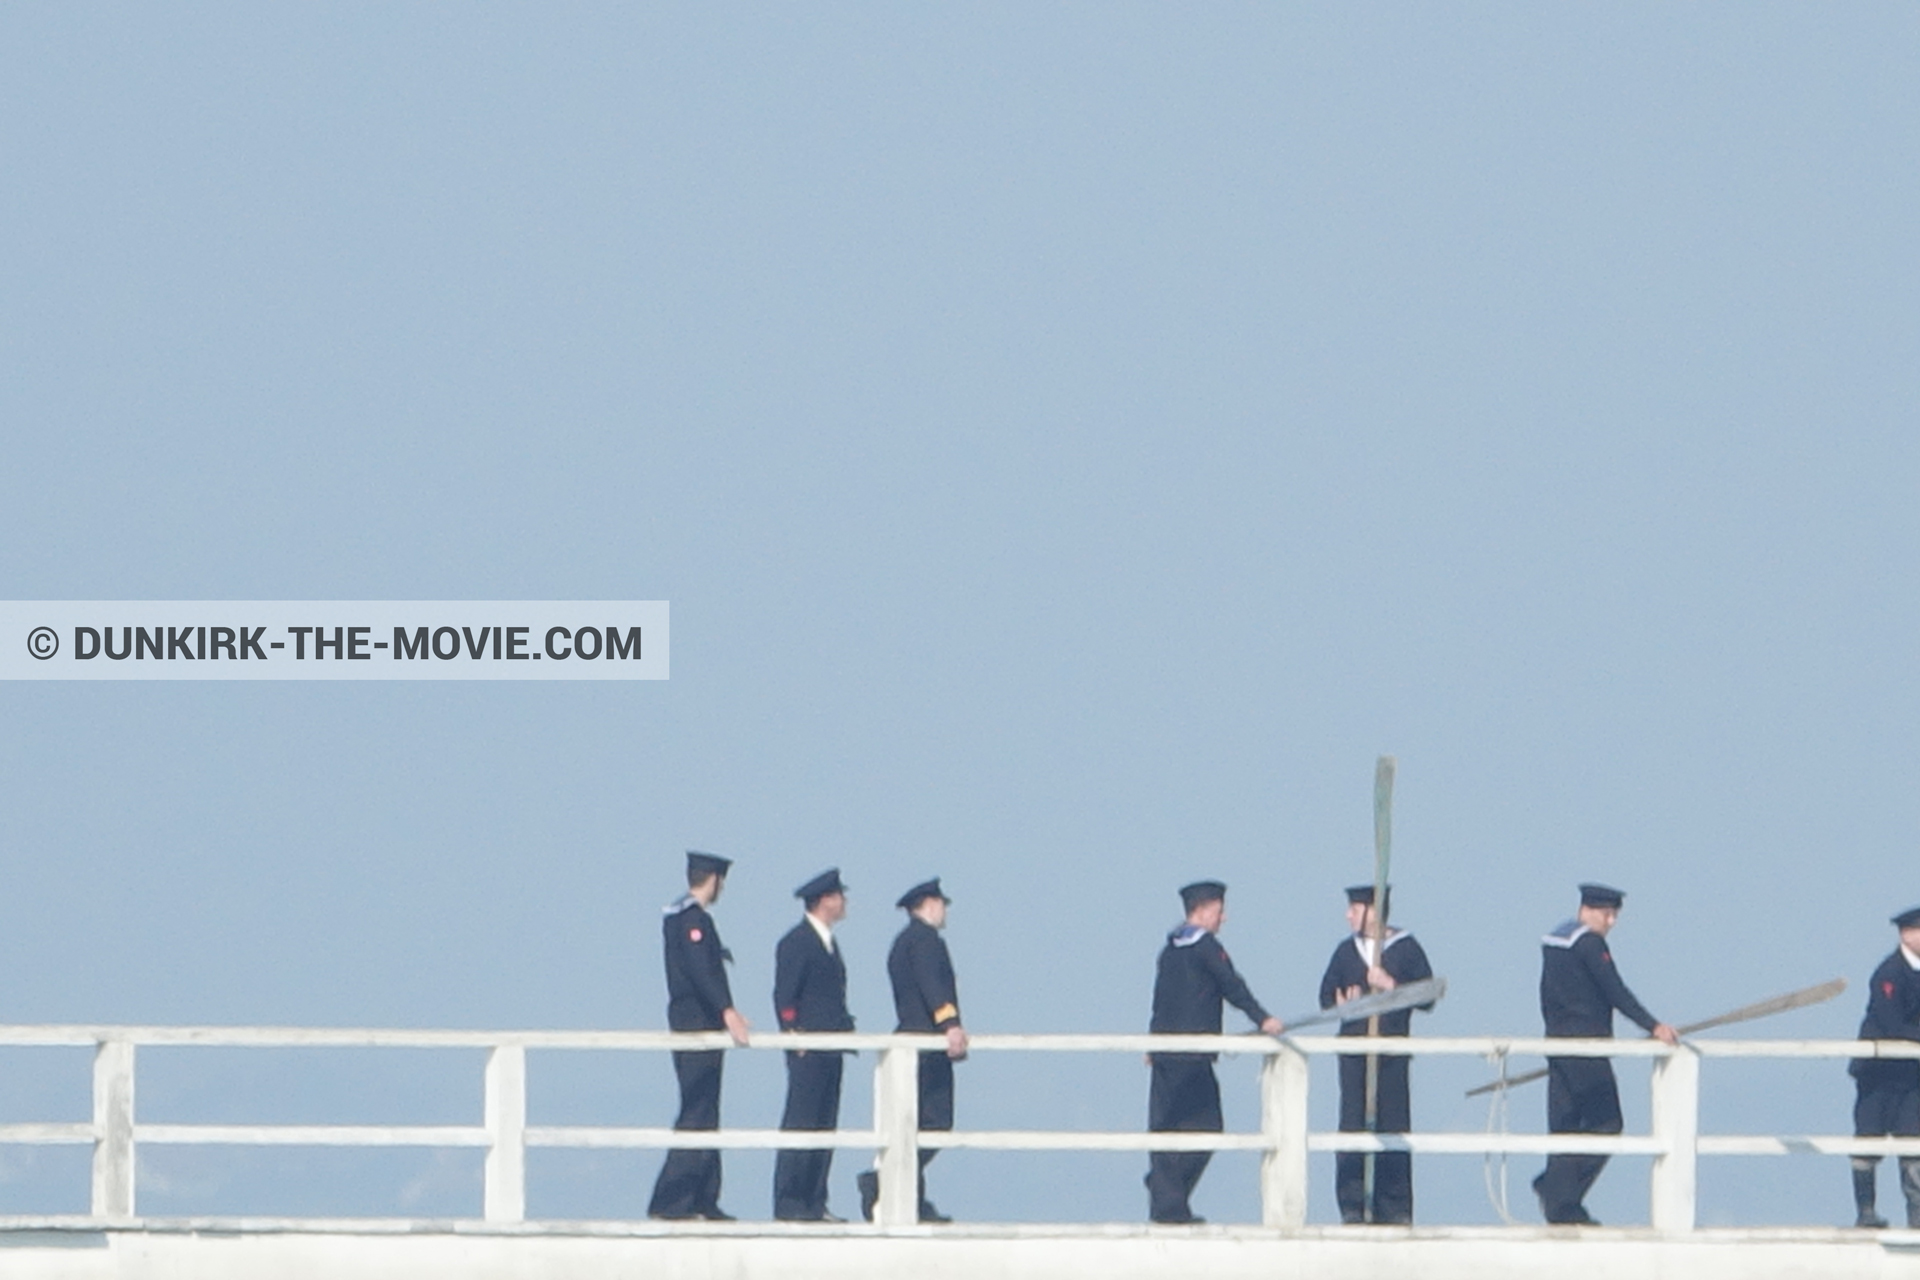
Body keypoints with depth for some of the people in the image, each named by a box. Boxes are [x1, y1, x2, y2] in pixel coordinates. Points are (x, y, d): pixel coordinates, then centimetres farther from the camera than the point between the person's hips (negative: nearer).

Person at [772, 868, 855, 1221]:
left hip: (829, 1051, 9)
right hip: (808, 1049, -9)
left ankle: (814, 1203, 10)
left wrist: (845, 1028, 13)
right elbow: (784, 995, -13)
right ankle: (789, 1204, -8)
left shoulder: (828, 942, 19)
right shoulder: (796, 942, -9)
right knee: (800, 1124, -9)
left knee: (824, 1126, 8)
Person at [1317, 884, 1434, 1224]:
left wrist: (1391, 985, -13)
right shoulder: (1346, 951, 14)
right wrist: (1341, 1002, -6)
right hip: (1353, 1051, 2)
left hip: (1393, 1050, -2)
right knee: (1353, 1126, -3)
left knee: (1393, 1127, -3)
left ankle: (1394, 1206, 2)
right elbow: (1327, 995, 15)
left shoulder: (1406, 949, 4)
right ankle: (1353, 1205, -1)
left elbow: (1427, 997, -1)